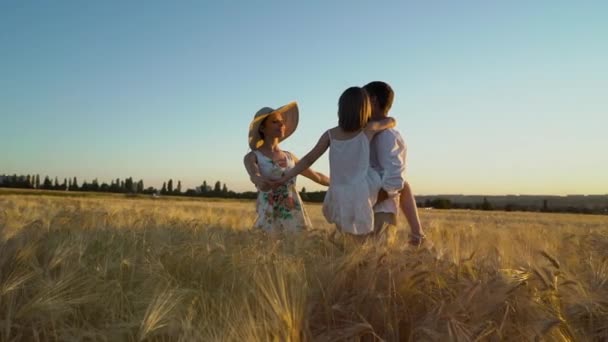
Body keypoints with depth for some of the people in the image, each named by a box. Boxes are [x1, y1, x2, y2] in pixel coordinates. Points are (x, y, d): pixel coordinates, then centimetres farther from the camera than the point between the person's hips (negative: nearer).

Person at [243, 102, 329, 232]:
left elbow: (316, 176, 27)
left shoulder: (289, 156, 16)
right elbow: (254, 174, -21)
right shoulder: (251, 157, 2)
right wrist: (258, 180, -44)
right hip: (270, 219, -4)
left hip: (296, 217, 4)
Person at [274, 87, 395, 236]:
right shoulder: (368, 130, -1)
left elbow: (308, 159, 5)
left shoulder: (330, 134, 3)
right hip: (361, 193, -2)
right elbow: (392, 121, 18)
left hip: (339, 197, 3)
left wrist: (284, 178, 13)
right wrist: (379, 124, 40)